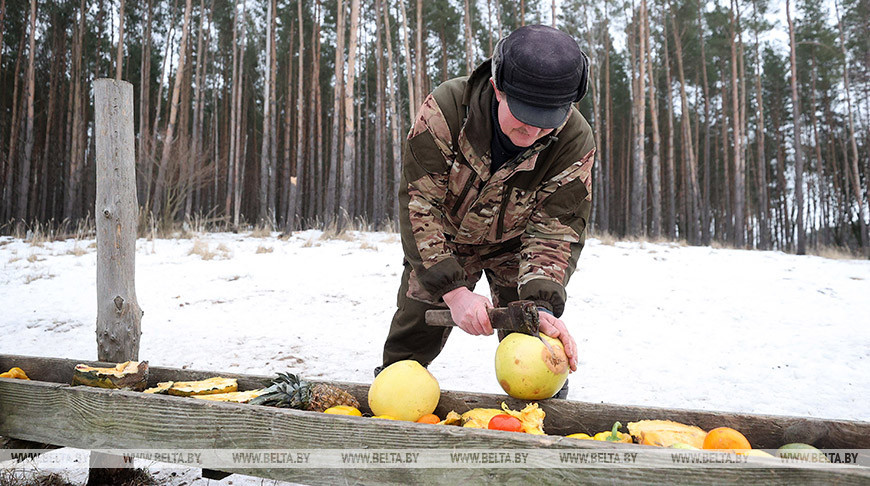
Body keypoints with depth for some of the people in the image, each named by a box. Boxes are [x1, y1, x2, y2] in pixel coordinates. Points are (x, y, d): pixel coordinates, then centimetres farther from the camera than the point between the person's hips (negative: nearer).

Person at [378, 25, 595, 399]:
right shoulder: (444, 109, -33)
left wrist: (541, 304, -43)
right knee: (411, 336, 7)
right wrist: (454, 291, -38)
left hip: (514, 247, 1)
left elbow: (557, 229, -26)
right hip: (441, 242, 0)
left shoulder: (575, 142, -28)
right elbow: (418, 203, -31)